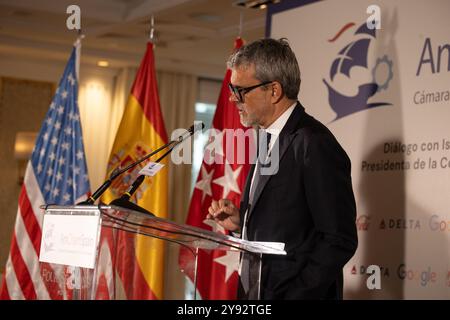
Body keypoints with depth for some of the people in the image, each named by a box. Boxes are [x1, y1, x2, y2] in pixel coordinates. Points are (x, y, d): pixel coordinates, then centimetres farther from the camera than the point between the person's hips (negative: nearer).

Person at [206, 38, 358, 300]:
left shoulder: (315, 145, -17)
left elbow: (340, 240, -19)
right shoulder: (271, 140, 10)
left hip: (291, 291, -8)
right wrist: (241, 222, 1)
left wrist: (294, 293, -20)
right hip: (255, 291, 8)